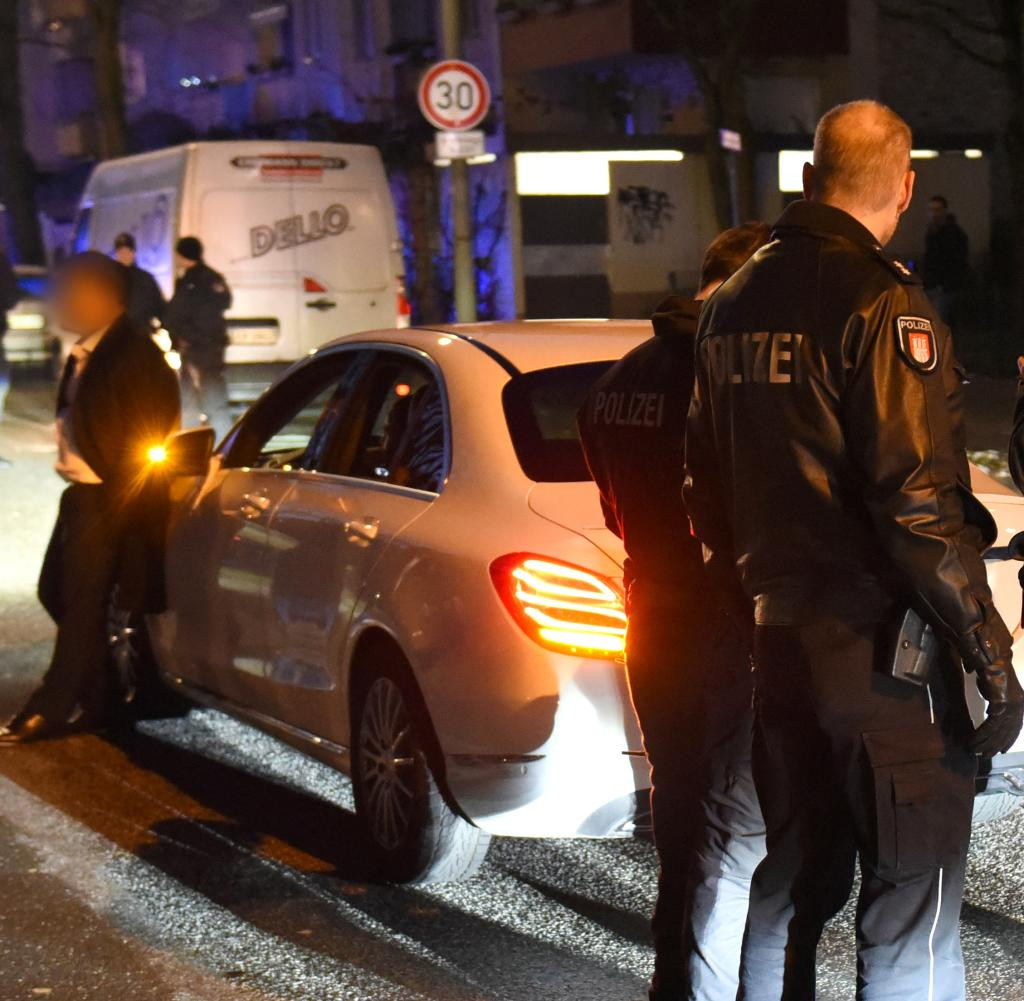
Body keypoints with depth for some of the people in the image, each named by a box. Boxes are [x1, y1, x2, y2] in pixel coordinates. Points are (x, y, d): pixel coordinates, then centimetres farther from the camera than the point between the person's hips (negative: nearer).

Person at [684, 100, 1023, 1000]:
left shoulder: (734, 304, 10)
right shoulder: (882, 302, -15)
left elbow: (705, 486, 17)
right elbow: (918, 500, -20)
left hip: (779, 636, 8)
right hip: (883, 649, -8)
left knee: (792, 883, 18)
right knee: (912, 906, -1)